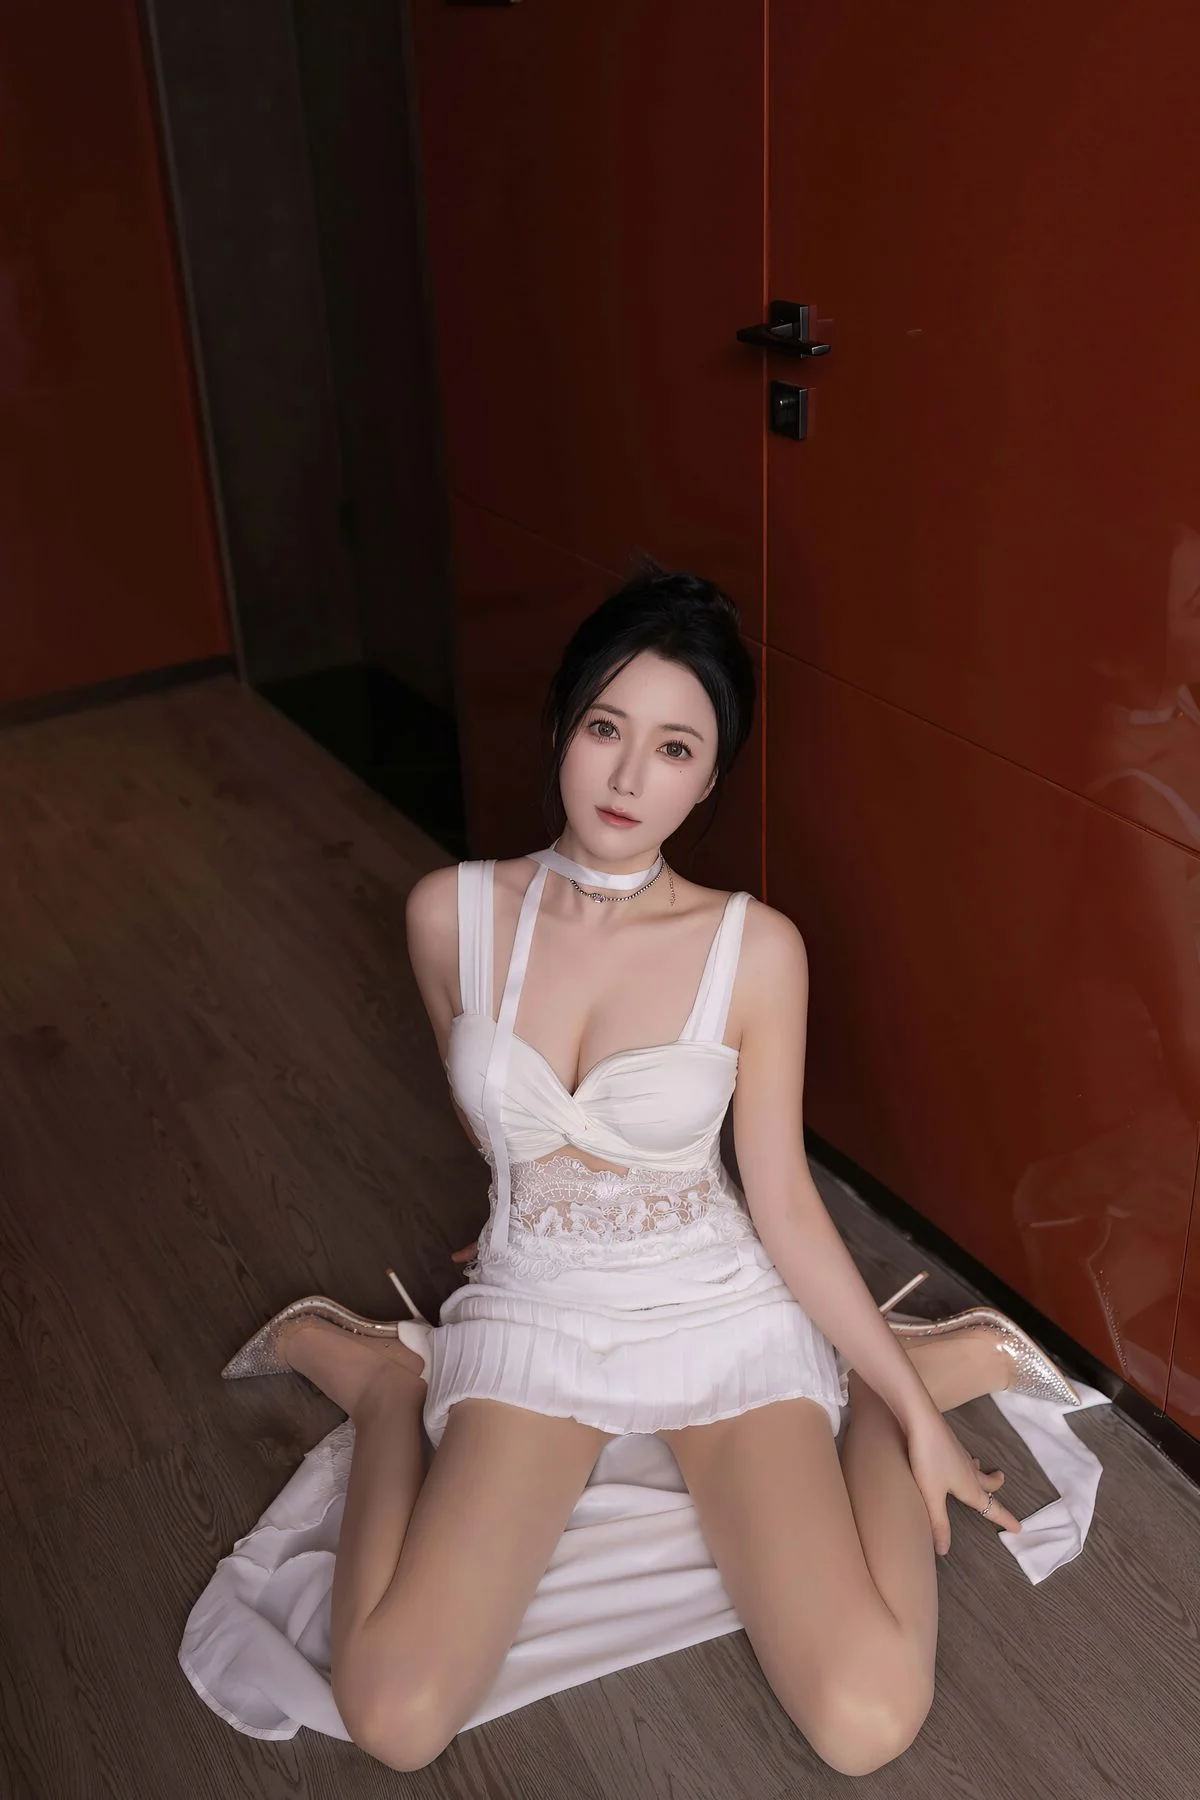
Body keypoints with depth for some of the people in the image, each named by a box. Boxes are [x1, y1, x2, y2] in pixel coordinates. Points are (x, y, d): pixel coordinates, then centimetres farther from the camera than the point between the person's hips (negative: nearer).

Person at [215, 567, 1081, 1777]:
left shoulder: (756, 950, -13)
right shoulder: (451, 913, -8)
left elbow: (783, 1202, -5)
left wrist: (913, 1406, -4)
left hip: (722, 1314, -1)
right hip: (532, 1314, 1)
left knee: (868, 1725, -16)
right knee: (391, 1721, -16)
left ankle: (919, 1362, 8)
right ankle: (383, 1377, 10)